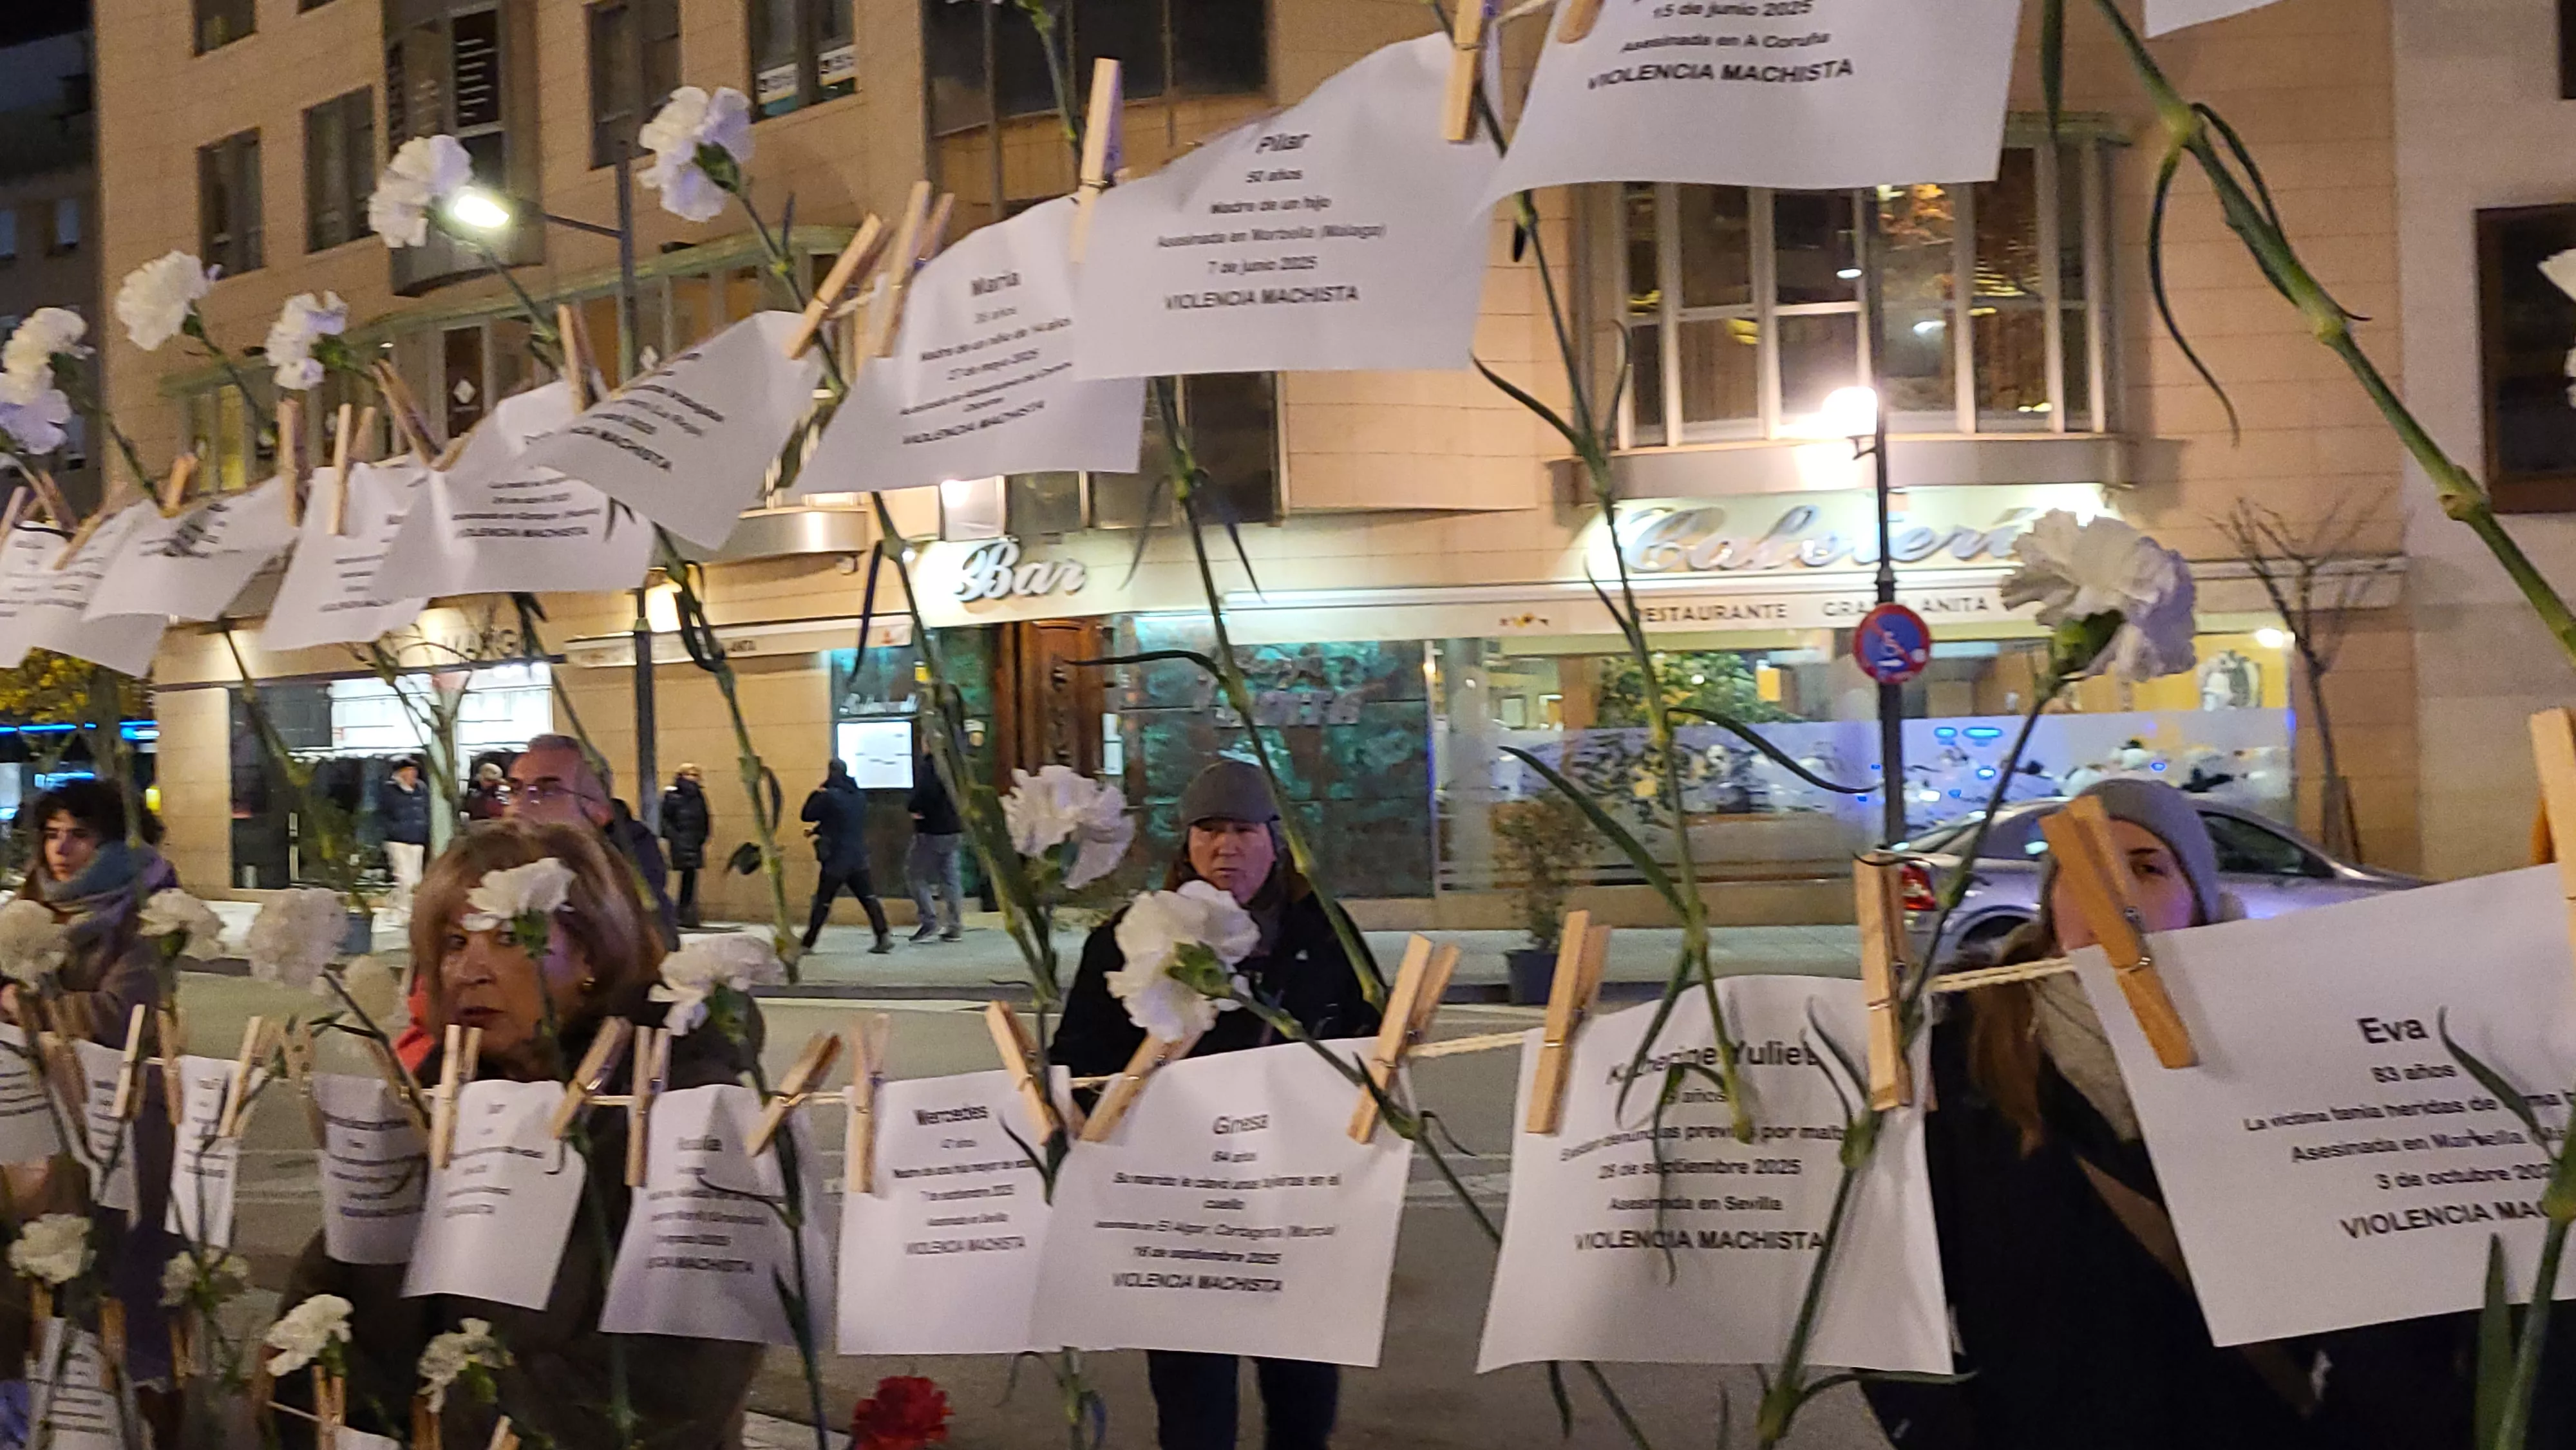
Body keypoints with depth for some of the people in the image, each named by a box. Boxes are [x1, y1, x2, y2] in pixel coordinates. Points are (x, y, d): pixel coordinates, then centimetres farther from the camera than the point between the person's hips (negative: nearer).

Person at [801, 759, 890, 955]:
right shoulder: (859, 797, 10)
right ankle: (884, 937, -10)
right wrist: (819, 830, 23)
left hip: (836, 859, -5)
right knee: (869, 898, 2)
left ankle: (807, 943, 10)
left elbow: (807, 815, -4)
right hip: (859, 857, 5)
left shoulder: (829, 796, -13)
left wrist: (815, 795, 9)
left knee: (822, 903, 3)